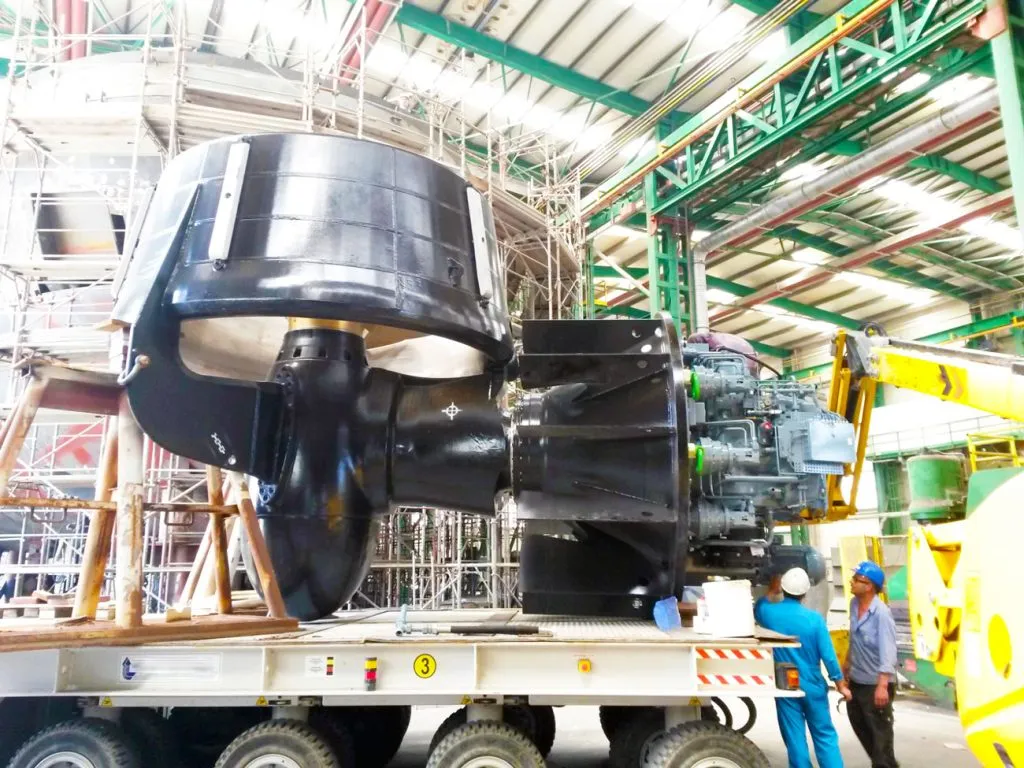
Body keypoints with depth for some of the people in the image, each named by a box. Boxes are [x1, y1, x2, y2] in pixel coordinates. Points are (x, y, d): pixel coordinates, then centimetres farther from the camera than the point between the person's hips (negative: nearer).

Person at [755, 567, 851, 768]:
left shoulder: (770, 613, -8)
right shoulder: (814, 618, -12)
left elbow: (758, 609, 19)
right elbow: (828, 656, -9)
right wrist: (841, 685, 3)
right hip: (812, 686, 0)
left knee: (795, 739, 6)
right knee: (825, 735, 11)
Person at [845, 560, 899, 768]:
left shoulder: (881, 613, -24)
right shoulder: (854, 604, 0)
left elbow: (888, 651, -28)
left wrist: (883, 685, -34)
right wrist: (848, 663, 23)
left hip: (875, 683, -8)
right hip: (857, 679, 9)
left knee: (880, 730, 5)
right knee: (859, 723, 22)